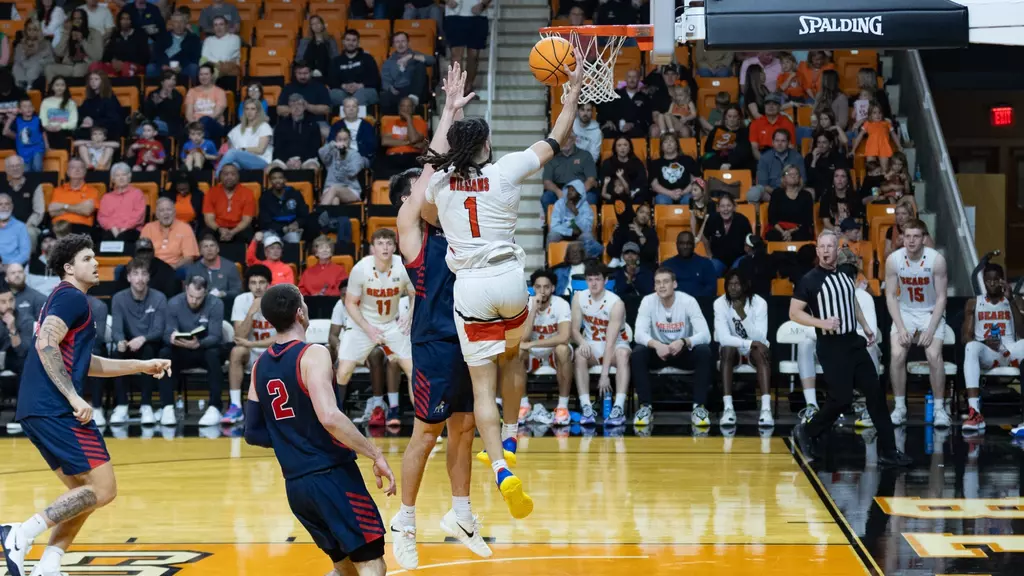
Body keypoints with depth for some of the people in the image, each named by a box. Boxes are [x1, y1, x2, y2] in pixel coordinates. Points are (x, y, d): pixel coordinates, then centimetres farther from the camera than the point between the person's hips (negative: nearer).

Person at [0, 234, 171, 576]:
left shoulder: (67, 299, 25)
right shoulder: (72, 297, -5)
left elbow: (87, 364, 32)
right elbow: (46, 345, -20)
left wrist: (143, 366, 31)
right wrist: (74, 397, -24)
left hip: (36, 411, 10)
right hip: (55, 409, -10)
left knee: (84, 493, 16)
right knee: (103, 490, -9)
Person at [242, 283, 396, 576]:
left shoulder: (261, 365, 10)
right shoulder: (313, 354, -12)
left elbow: (252, 433, 14)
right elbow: (330, 418, -25)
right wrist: (376, 455, -19)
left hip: (295, 485, 7)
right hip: (332, 476, -7)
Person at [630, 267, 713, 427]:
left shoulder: (688, 301, -16)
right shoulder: (648, 301, -12)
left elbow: (705, 335, -24)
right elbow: (639, 334, -22)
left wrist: (683, 342, -44)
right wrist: (656, 344, -44)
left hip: (684, 352, -1)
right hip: (658, 351, 1)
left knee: (704, 352, -31)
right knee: (638, 352, -30)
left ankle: (699, 407, -25)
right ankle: (645, 407, -22)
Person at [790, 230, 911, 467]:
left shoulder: (845, 275, 9)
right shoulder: (809, 280, -11)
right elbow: (794, 313, -11)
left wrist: (865, 327, 17)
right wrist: (822, 323, -22)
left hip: (853, 342, 6)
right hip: (831, 347, -6)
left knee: (876, 393, 2)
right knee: (842, 398, -8)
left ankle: (887, 451, 6)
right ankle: (807, 432, 16)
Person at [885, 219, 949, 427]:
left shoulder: (936, 260, -17)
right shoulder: (893, 260, -12)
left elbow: (941, 298, -12)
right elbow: (891, 296, -7)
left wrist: (930, 330, -19)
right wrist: (901, 328, -16)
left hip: (931, 312, -2)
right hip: (905, 312, 2)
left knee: (934, 355, -22)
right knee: (896, 355, -19)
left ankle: (940, 409, -8)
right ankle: (899, 408, -5)